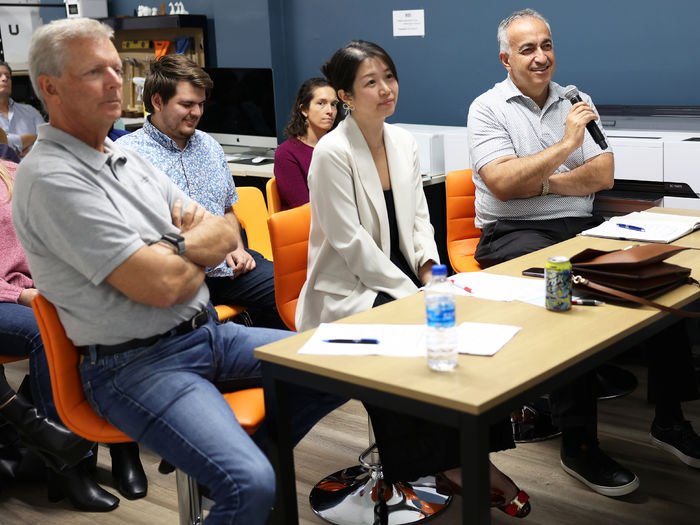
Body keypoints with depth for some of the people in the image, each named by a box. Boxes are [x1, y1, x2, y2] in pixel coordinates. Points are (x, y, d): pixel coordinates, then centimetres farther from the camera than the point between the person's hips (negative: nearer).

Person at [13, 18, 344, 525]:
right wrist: (199, 251, 0)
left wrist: (176, 246, -12)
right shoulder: (51, 178, -16)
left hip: (209, 332, 9)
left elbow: (227, 234, 10)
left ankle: (244, 447, 20)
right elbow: (161, 285, -22)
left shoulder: (128, 159, 13)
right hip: (137, 364, -9)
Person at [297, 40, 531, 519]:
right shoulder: (332, 153, -14)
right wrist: (413, 294, -20)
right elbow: (350, 243, -18)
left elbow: (418, 216, 13)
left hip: (401, 277, 6)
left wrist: (429, 266, -8)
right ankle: (451, 463, -10)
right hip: (348, 290, -6)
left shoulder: (403, 142, 8)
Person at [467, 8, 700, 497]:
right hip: (514, 234, -4)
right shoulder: (487, 108, 3)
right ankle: (578, 441, -24)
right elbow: (502, 183, -13)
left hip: (581, 225, 5)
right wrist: (565, 145, -13)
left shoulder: (577, 102, 17)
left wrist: (540, 183, -7)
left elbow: (603, 175, 4)